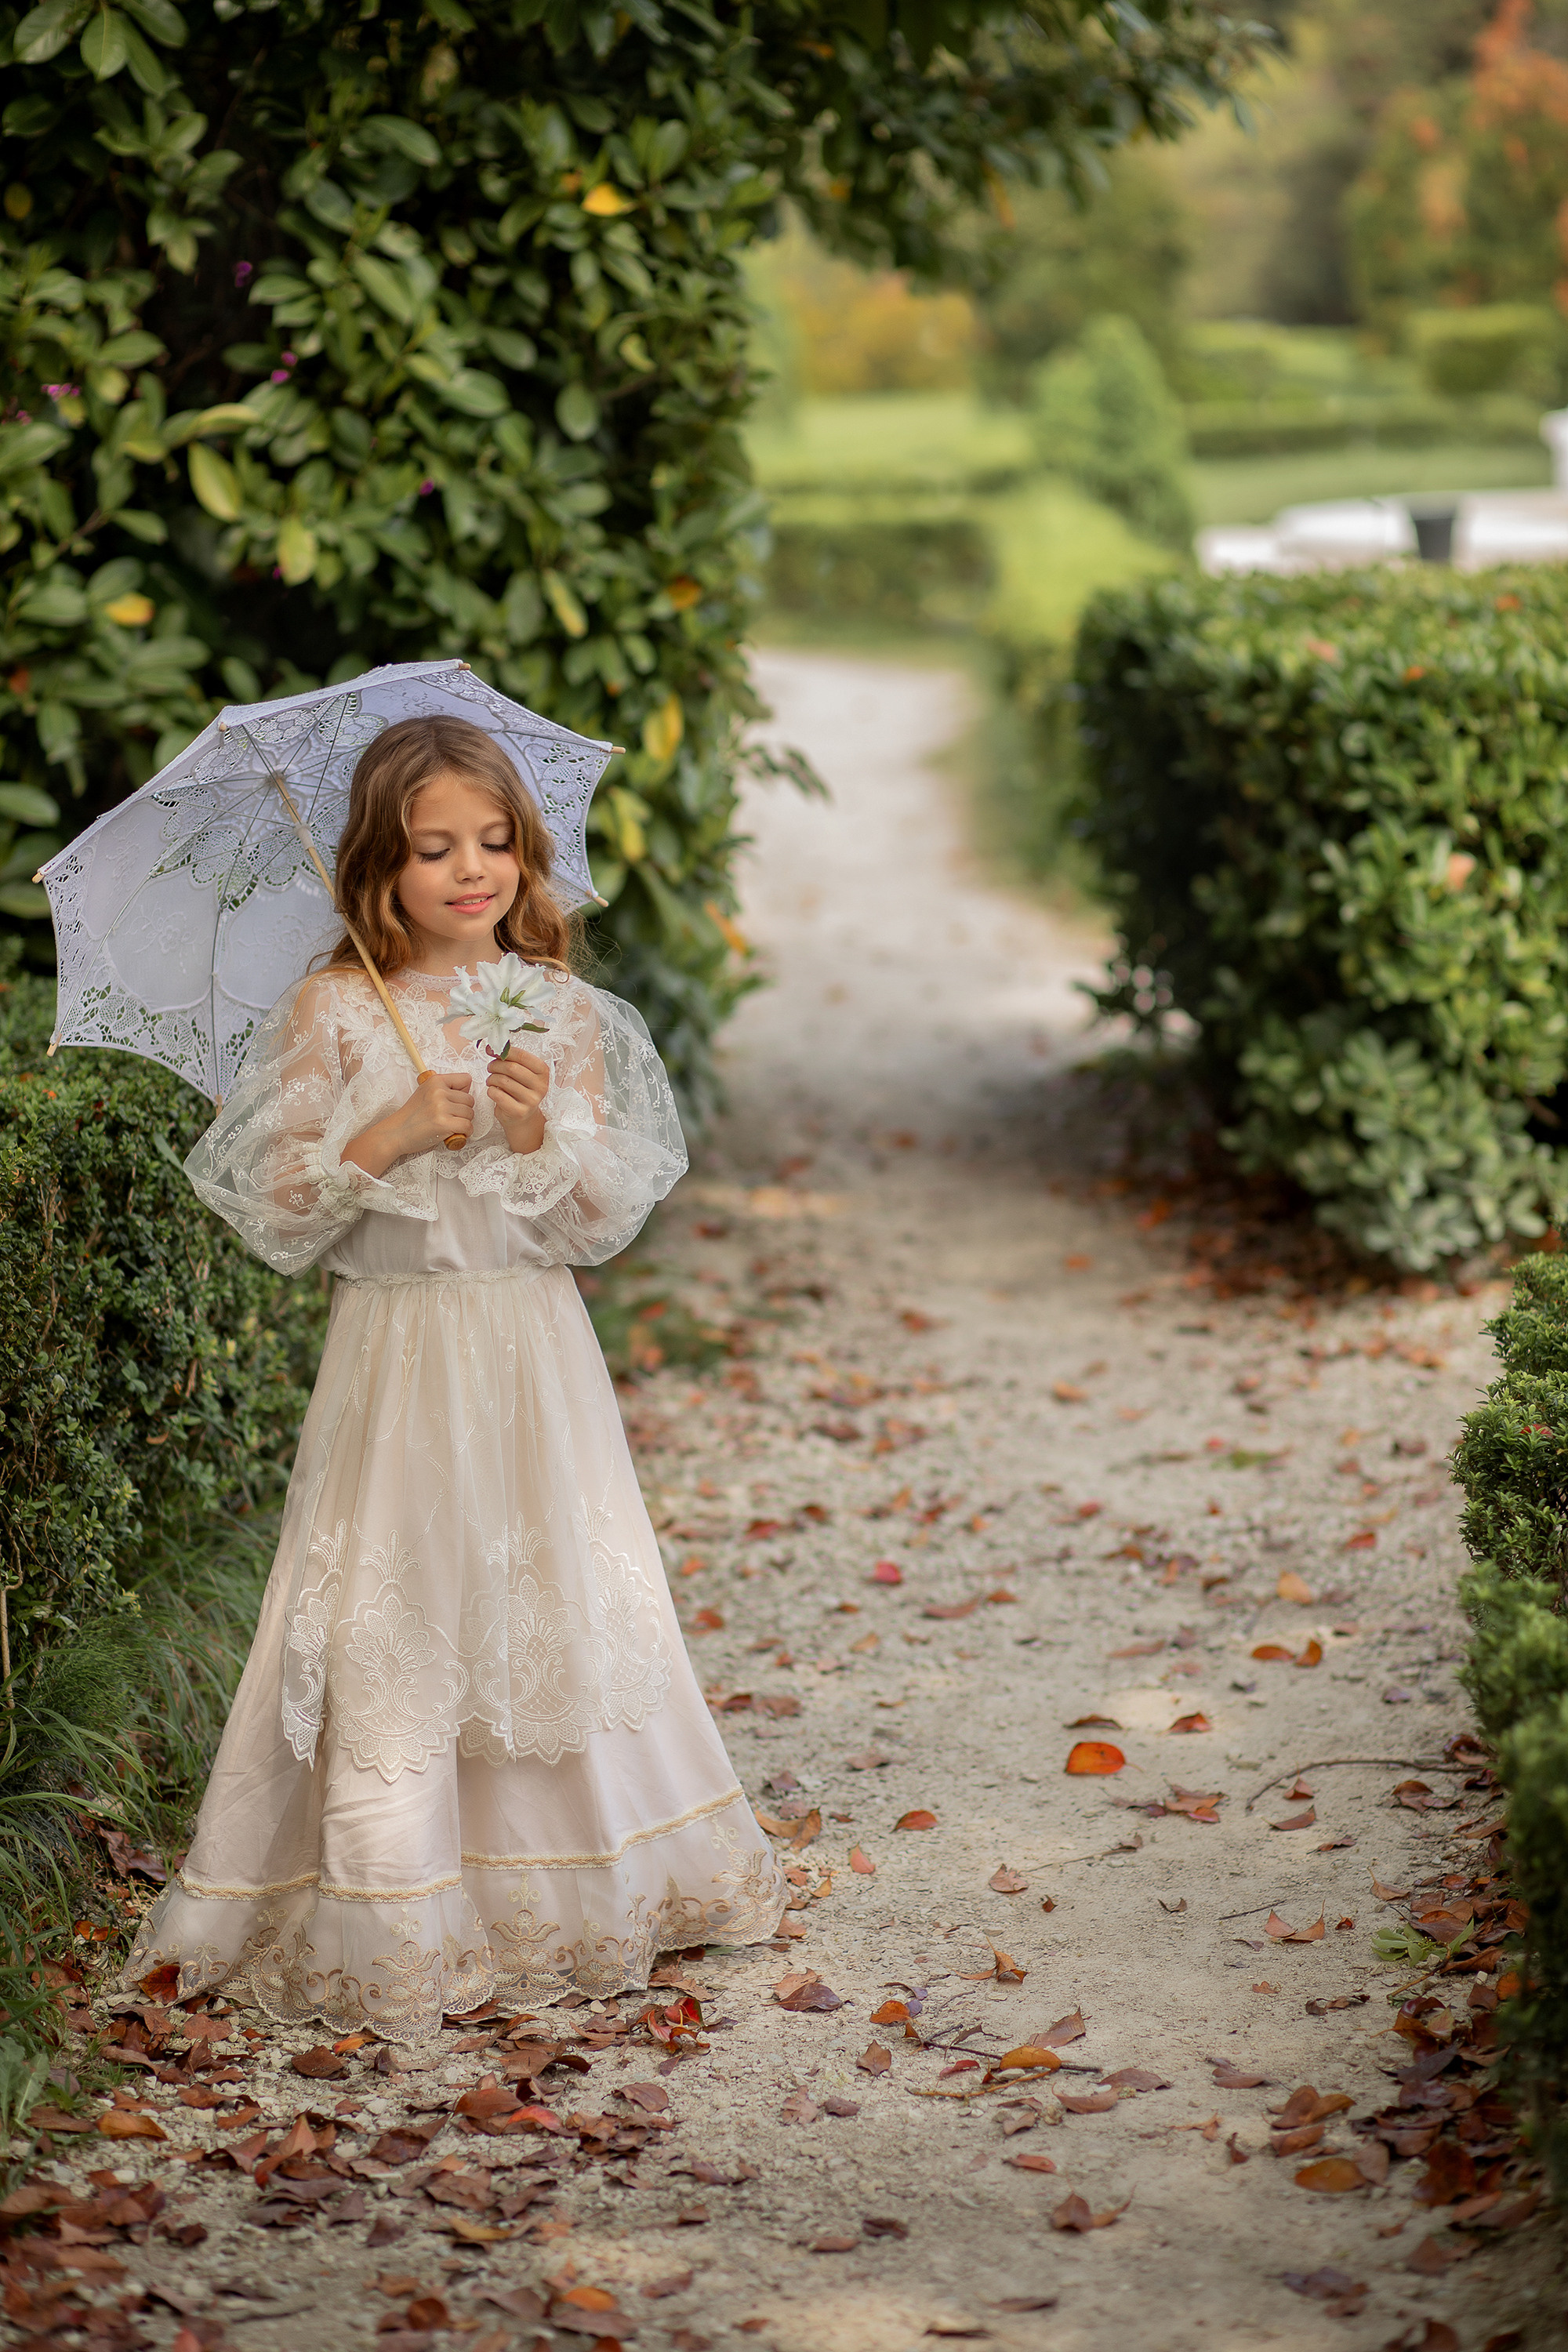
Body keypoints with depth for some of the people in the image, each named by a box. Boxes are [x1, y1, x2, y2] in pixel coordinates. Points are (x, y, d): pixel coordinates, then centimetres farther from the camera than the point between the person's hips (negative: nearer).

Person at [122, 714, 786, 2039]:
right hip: (399, 1351, -2)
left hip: (537, 1356, 2)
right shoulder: (336, 1013, -2)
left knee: (557, 1608, 6)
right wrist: (394, 1134, -15)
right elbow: (271, 1205, -4)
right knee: (395, 1622, -4)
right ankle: (390, 1926, 5)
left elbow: (609, 1220, 2)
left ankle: (568, 1898, 20)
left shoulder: (563, 1014, 4)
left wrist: (544, 1135, -16)